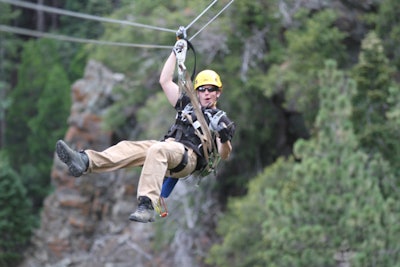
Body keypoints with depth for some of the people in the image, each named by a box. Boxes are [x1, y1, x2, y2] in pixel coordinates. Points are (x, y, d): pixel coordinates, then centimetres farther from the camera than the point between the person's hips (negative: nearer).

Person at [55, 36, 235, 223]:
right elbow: (165, 81, 28)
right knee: (128, 148, -21)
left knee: (157, 150, -39)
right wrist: (176, 52, 29)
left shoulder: (221, 120, 16)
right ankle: (85, 162, -47)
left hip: (190, 157, -6)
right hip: (167, 147, 6)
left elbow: (224, 155, 3)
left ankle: (146, 206, -55)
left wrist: (225, 138, -19)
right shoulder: (187, 106, 30)